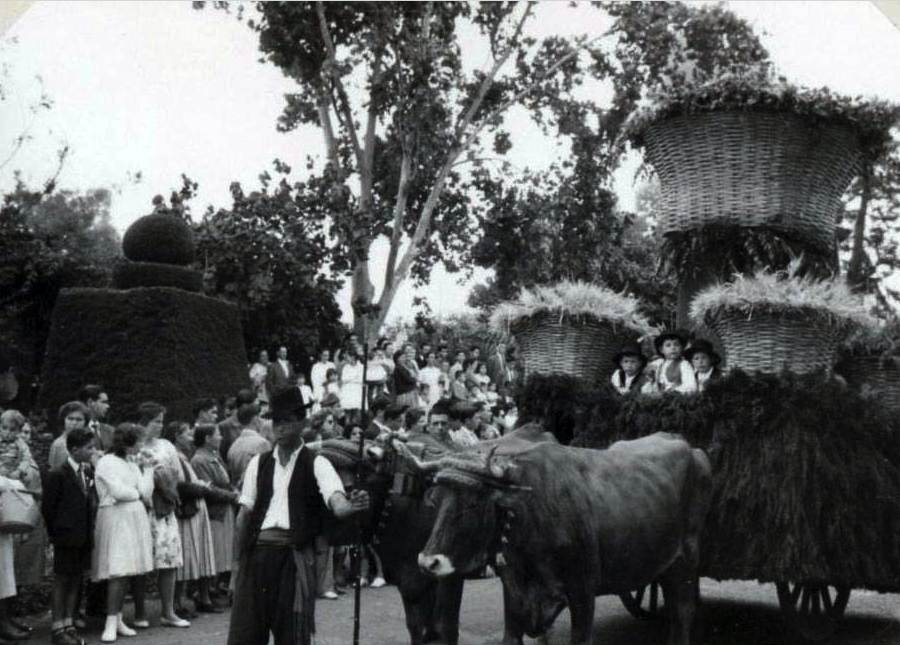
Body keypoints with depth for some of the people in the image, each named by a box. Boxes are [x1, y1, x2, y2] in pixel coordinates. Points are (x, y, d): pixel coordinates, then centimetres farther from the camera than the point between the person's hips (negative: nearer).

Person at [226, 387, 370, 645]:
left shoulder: (316, 464, -1)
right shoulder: (258, 463, 11)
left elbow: (335, 501, -17)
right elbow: (245, 513, 11)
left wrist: (350, 507, -40)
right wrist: (238, 559, 6)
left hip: (295, 555, -3)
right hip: (258, 551, 3)